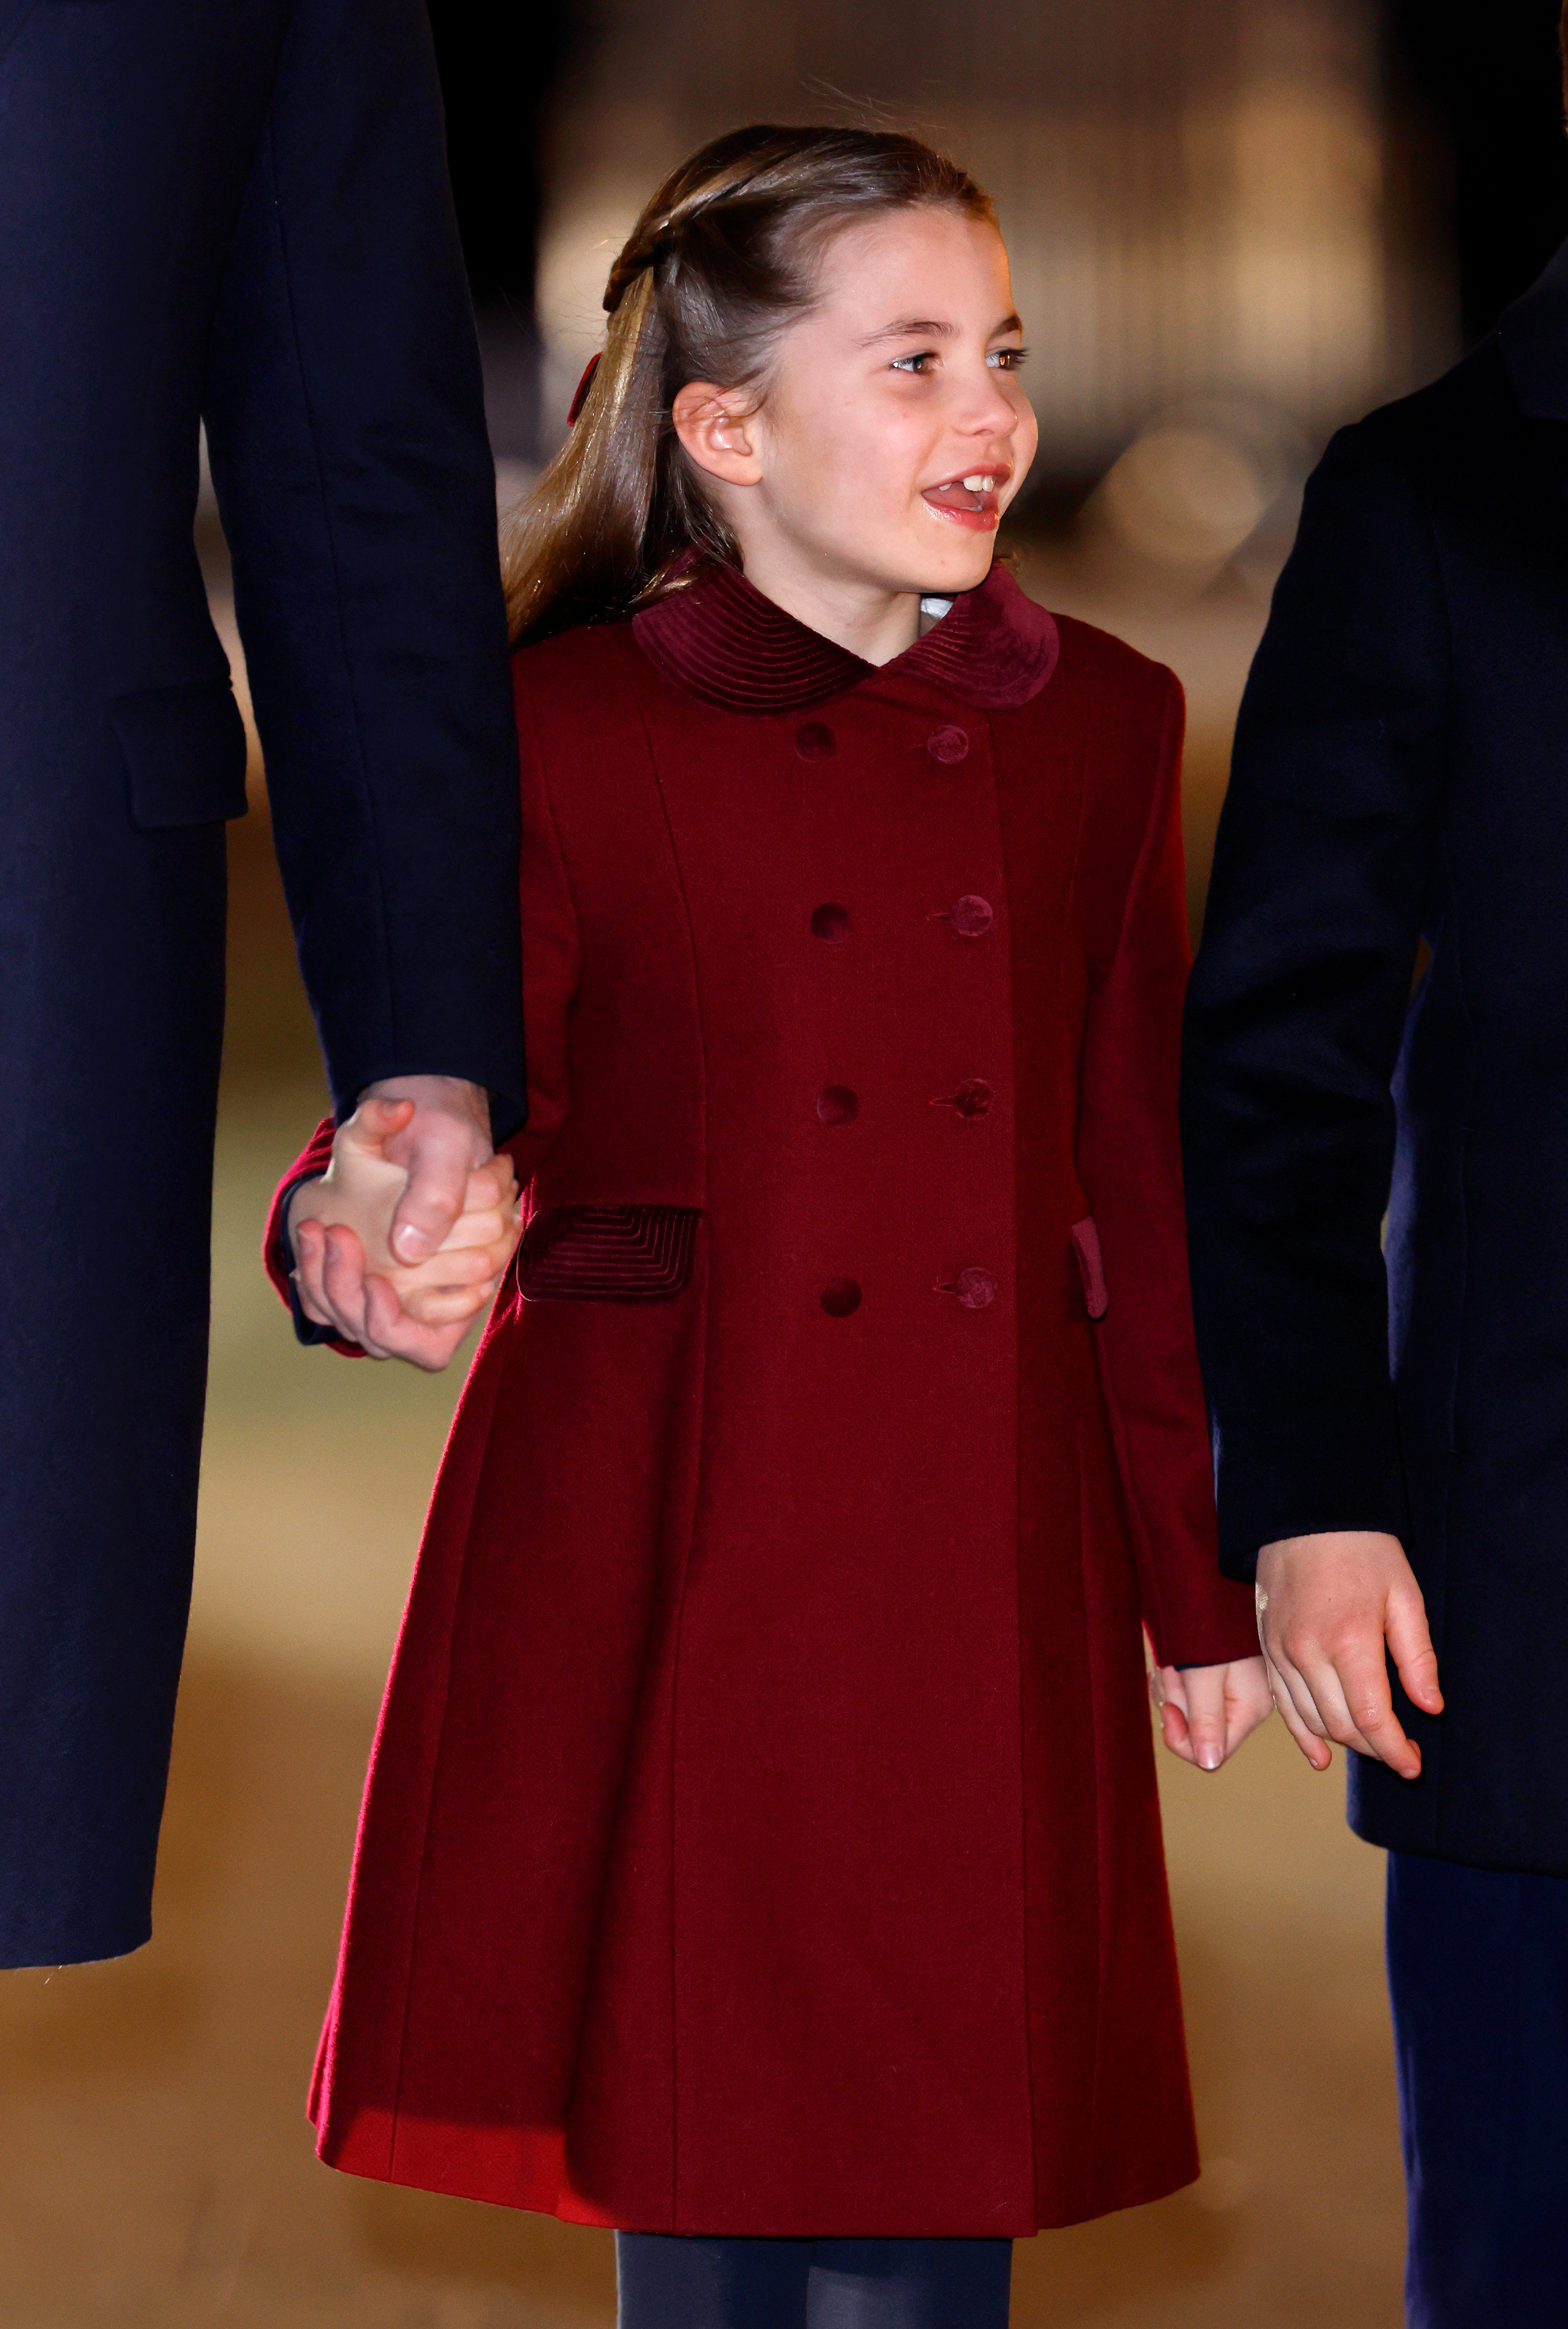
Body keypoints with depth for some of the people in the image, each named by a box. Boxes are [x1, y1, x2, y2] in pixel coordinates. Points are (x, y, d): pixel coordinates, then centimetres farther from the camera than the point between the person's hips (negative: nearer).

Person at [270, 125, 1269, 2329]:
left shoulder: (1098, 726, 9)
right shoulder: (561, 734, -2)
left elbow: (1148, 1179, 13)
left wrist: (1205, 1579, 14)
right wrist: (381, 1233, -30)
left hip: (977, 1570, 2)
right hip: (666, 1551, -2)